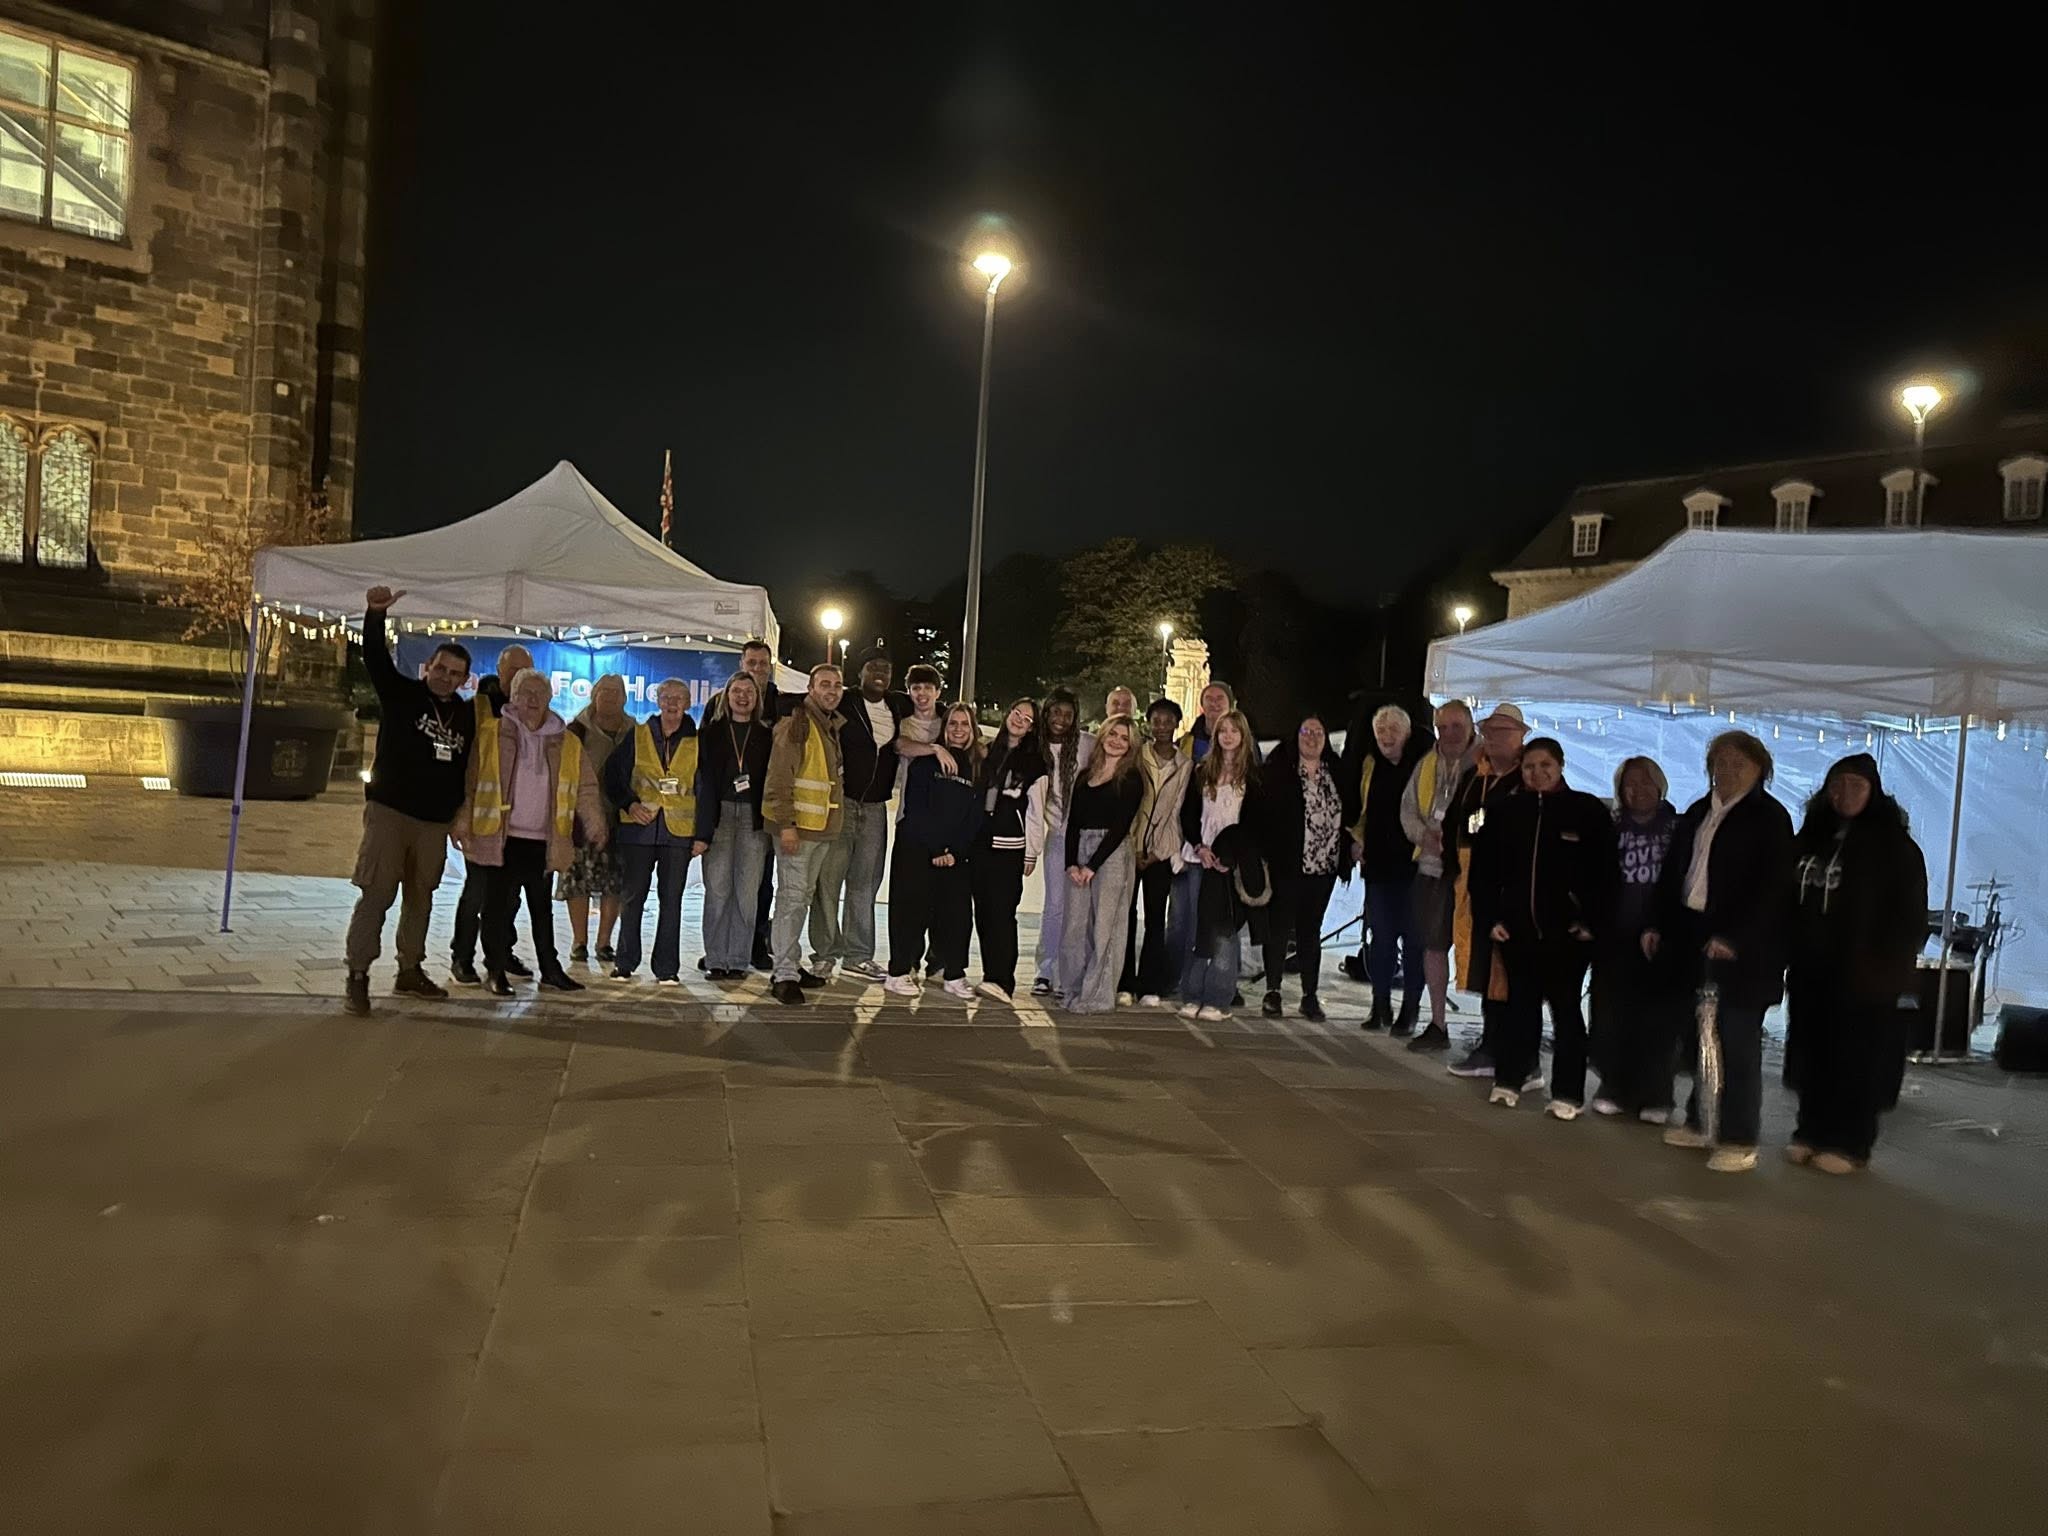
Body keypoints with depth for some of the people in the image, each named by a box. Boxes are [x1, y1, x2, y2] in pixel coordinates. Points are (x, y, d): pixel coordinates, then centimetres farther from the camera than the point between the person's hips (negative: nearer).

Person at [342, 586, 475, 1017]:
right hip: (389, 810, -4)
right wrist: (375, 614, -34)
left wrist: (459, 809, 9)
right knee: (376, 893, -8)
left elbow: (468, 765, 16)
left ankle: (410, 970, 24)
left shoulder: (467, 714, 8)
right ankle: (357, 976, -4)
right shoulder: (402, 693, -2)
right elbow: (375, 657, -18)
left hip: (435, 821, 5)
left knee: (420, 897, 13)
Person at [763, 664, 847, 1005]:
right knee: (792, 897, -8)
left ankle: (791, 963, 24)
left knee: (804, 896, 14)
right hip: (796, 825, -8)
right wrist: (786, 823, -22)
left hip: (823, 826, 8)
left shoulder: (834, 725, 15)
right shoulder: (796, 724, -11)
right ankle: (785, 976, -6)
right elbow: (779, 777, -17)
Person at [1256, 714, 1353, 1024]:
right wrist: (1263, 856, -12)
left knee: (1311, 931, 11)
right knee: (1279, 928, 3)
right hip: (1286, 866, -3)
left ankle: (1310, 995, 16)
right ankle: (1272, 991, 13)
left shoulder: (1336, 771, 8)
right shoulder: (1278, 768, -4)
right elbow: (1262, 811, -7)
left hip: (1323, 867, 4)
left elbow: (1347, 814, 12)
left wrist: (1345, 856, 5)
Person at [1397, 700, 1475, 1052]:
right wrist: (1425, 835, -5)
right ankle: (1437, 1026, 22)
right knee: (1433, 945, 11)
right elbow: (1408, 810, 14)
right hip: (1432, 866, 6)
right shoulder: (1426, 765, 14)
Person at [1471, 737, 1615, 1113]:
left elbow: (1605, 872, -3)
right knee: (1520, 1004, 13)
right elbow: (1484, 868, 7)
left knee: (1565, 1007, 5)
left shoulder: (1589, 811, -3)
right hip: (1517, 929, 3)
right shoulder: (1508, 810, 4)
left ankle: (1568, 1093, 12)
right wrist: (1489, 917, 2)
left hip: (1567, 931, -3)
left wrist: (1592, 921, -7)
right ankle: (1509, 1079, 23)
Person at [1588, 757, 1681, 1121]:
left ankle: (1654, 1096, 9)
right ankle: (1615, 1089, 12)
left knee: (1658, 1018, 1)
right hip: (1616, 936, 1)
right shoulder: (1612, 829, 7)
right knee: (1612, 1016, 1)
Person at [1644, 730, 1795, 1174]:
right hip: (1693, 937, 6)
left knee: (1738, 1044, -2)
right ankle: (1700, 1121, 23)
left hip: (1742, 949, -6)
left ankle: (1740, 1141, 5)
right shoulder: (1697, 812, 14)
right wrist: (1659, 925, 9)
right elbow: (1674, 871, 17)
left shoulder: (1770, 818, -5)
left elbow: (1772, 886, -13)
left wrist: (1733, 937, -21)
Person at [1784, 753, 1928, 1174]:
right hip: (1812, 970, 5)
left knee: (1857, 1060, 1)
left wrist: (1888, 967, -13)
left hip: (1864, 974, -5)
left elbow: (1909, 916, -6)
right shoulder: (1812, 837, 12)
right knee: (1810, 1053, 9)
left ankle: (1850, 1143, 9)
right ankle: (1811, 1131, 20)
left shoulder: (1894, 844, -3)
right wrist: (1790, 954, 7)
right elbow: (1789, 898, 16)